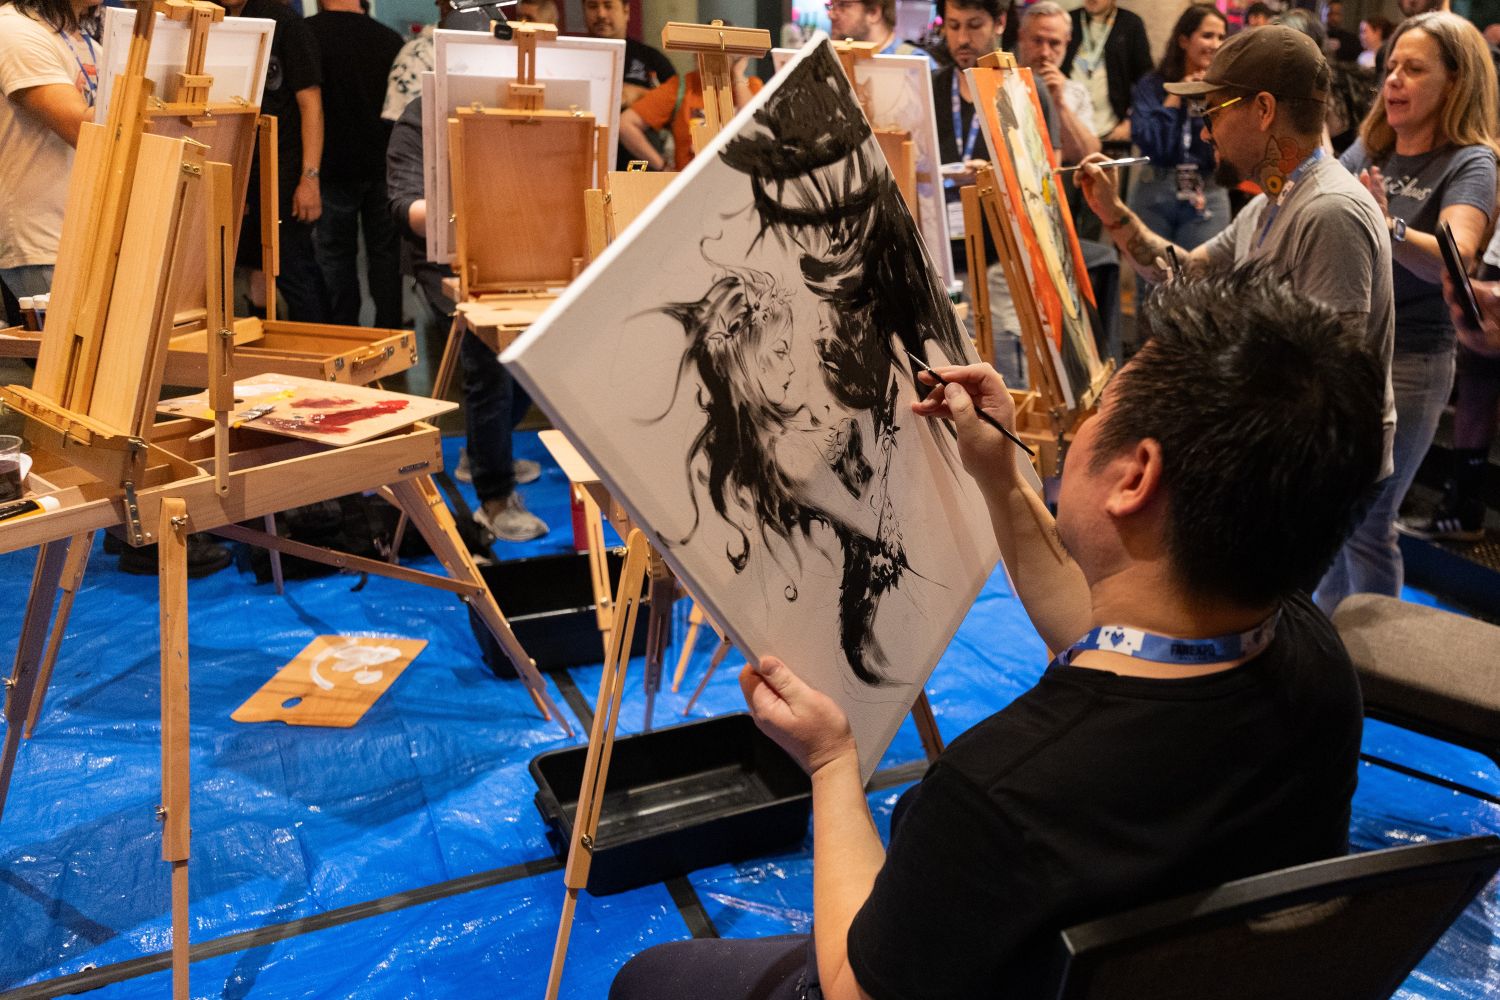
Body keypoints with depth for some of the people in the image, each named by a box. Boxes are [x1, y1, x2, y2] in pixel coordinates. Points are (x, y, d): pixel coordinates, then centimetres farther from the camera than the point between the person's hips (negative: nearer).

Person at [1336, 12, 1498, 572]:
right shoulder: (1366, 151, 7)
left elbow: (1454, 259, -28)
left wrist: (1390, 228, -47)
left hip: (1407, 362, -6)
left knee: (1365, 523, -2)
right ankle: (1329, 617, 32)